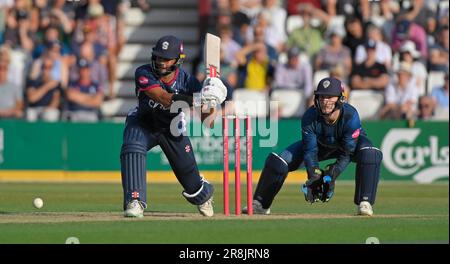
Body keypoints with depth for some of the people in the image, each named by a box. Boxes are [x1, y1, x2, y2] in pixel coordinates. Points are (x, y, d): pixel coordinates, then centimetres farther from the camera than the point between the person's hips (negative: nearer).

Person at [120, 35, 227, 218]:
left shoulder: (187, 81, -25)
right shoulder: (144, 74, -31)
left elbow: (206, 121, -23)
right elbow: (164, 98, -48)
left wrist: (210, 104, -45)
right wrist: (197, 99, -59)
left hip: (172, 127, 2)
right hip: (143, 123, -1)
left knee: (187, 168, 7)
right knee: (132, 150, -32)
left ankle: (203, 195, 44)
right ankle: (135, 203, -31)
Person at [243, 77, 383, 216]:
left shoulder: (350, 116, -36)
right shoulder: (309, 117, -30)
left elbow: (347, 154, -31)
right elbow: (310, 150, -25)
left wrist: (332, 174, -42)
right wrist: (314, 176, -39)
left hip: (351, 143, -2)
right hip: (321, 145, 2)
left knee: (370, 154, -36)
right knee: (277, 161, -10)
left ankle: (364, 203, -32)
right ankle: (260, 204, 5)